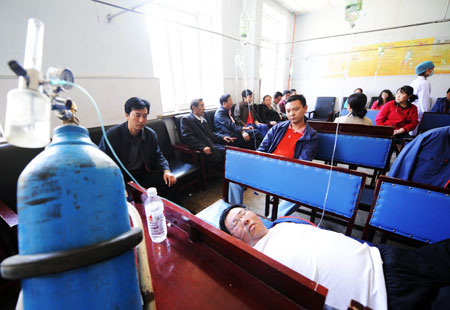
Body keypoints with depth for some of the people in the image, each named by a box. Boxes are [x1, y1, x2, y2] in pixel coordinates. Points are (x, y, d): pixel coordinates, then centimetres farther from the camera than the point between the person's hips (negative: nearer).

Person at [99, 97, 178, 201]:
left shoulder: (151, 134, 0)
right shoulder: (111, 135, -11)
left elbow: (158, 156, 8)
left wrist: (166, 171, -13)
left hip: (143, 175, 4)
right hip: (120, 177, -3)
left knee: (170, 183, -15)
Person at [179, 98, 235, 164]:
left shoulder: (203, 118, 23)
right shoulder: (186, 119, 0)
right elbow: (187, 138, -12)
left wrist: (222, 137, 6)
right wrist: (203, 147, -25)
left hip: (212, 145, 7)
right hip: (201, 150, -7)